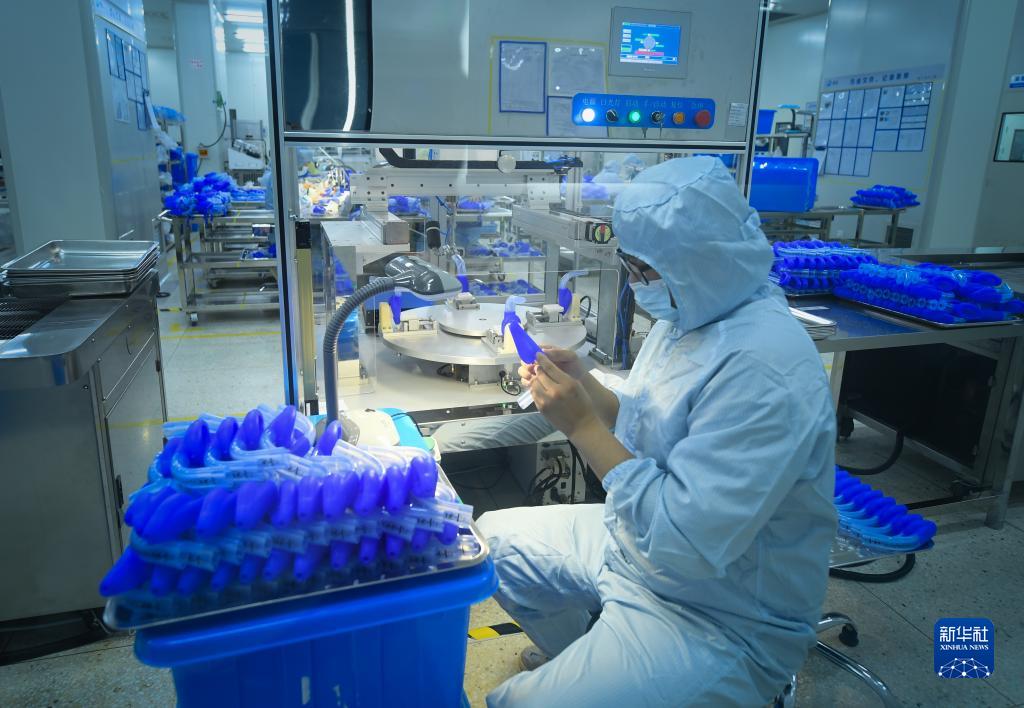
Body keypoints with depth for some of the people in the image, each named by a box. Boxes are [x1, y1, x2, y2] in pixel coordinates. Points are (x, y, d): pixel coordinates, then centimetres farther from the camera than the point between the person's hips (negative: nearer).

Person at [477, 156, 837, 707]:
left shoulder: (763, 368, -31)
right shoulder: (686, 316, -2)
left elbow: (689, 543, -32)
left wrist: (582, 425, -28)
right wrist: (587, 389, -10)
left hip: (721, 622, -8)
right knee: (495, 539, 15)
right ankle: (581, 656, 34)